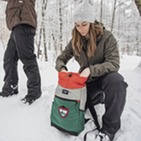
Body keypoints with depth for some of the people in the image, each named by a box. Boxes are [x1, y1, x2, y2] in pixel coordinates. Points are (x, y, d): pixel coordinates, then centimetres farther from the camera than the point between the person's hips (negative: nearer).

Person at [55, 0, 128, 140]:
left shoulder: (106, 37, -17)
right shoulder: (74, 41, -5)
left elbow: (114, 63, -25)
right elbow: (60, 59, 0)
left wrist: (91, 70, -39)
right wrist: (62, 69, -25)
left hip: (104, 75, -4)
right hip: (86, 79, 4)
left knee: (116, 81, -38)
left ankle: (109, 128, -25)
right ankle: (95, 96, 16)